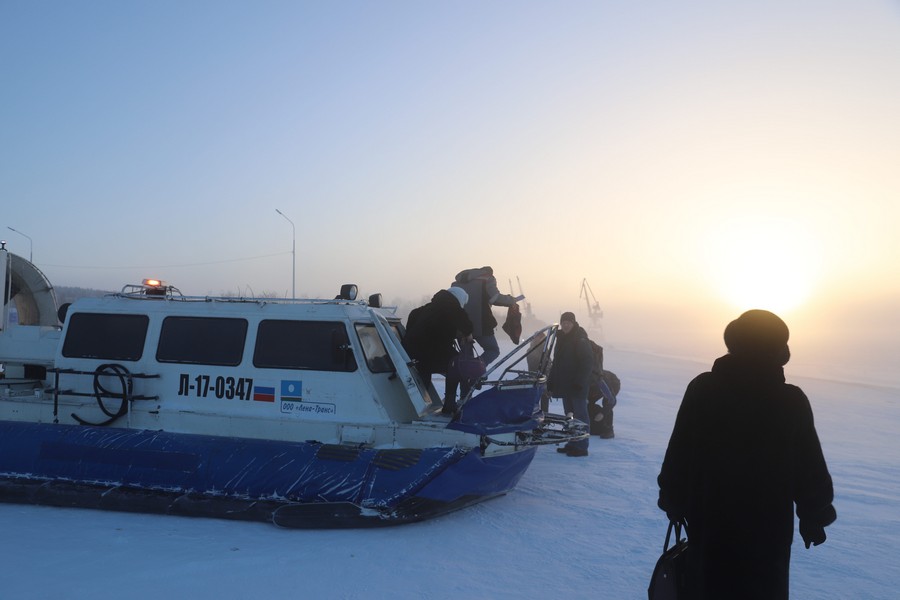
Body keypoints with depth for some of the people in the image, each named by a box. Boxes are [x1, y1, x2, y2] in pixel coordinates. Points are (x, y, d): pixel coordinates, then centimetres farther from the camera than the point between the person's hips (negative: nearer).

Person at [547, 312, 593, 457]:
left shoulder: (580, 339, -10)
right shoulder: (561, 338, 14)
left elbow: (587, 362, -16)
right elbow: (556, 362, 19)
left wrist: (580, 382, -21)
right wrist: (552, 383, 15)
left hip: (577, 385, -8)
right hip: (564, 384, 8)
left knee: (580, 415, -6)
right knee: (569, 414, 12)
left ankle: (581, 446, -4)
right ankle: (572, 444, 19)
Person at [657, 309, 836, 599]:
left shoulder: (702, 389, -10)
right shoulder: (791, 401, -13)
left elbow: (678, 455, -4)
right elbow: (812, 473, -7)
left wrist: (673, 502, 8)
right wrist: (814, 519, 7)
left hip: (708, 522, 1)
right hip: (768, 528, -1)